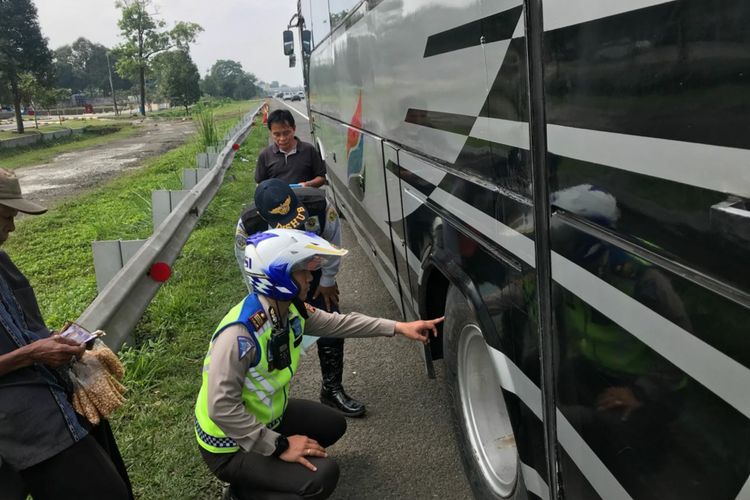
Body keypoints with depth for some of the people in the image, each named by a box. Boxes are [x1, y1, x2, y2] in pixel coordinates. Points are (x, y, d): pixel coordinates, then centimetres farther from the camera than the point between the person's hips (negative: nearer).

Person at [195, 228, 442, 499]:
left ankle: (262, 471, 17)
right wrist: (279, 446, -27)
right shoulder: (239, 334, -34)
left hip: (267, 416, 9)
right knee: (322, 475, -21)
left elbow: (336, 322, 4)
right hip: (230, 446, -9)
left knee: (333, 424, 18)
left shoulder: (290, 310, -8)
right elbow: (222, 408, -33)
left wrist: (398, 327, 0)